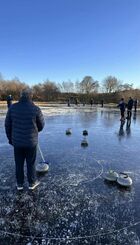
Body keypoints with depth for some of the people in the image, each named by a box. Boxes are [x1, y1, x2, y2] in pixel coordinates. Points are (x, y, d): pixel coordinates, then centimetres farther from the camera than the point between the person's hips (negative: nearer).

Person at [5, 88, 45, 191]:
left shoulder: (13, 107, -4)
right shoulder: (36, 109, -14)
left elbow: (7, 125, 2)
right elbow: (41, 125, -1)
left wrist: (10, 138, 15)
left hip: (17, 142, 3)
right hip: (31, 142, -3)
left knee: (19, 164, 16)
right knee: (31, 163, 14)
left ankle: (20, 184, 31)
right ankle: (32, 183, 30)